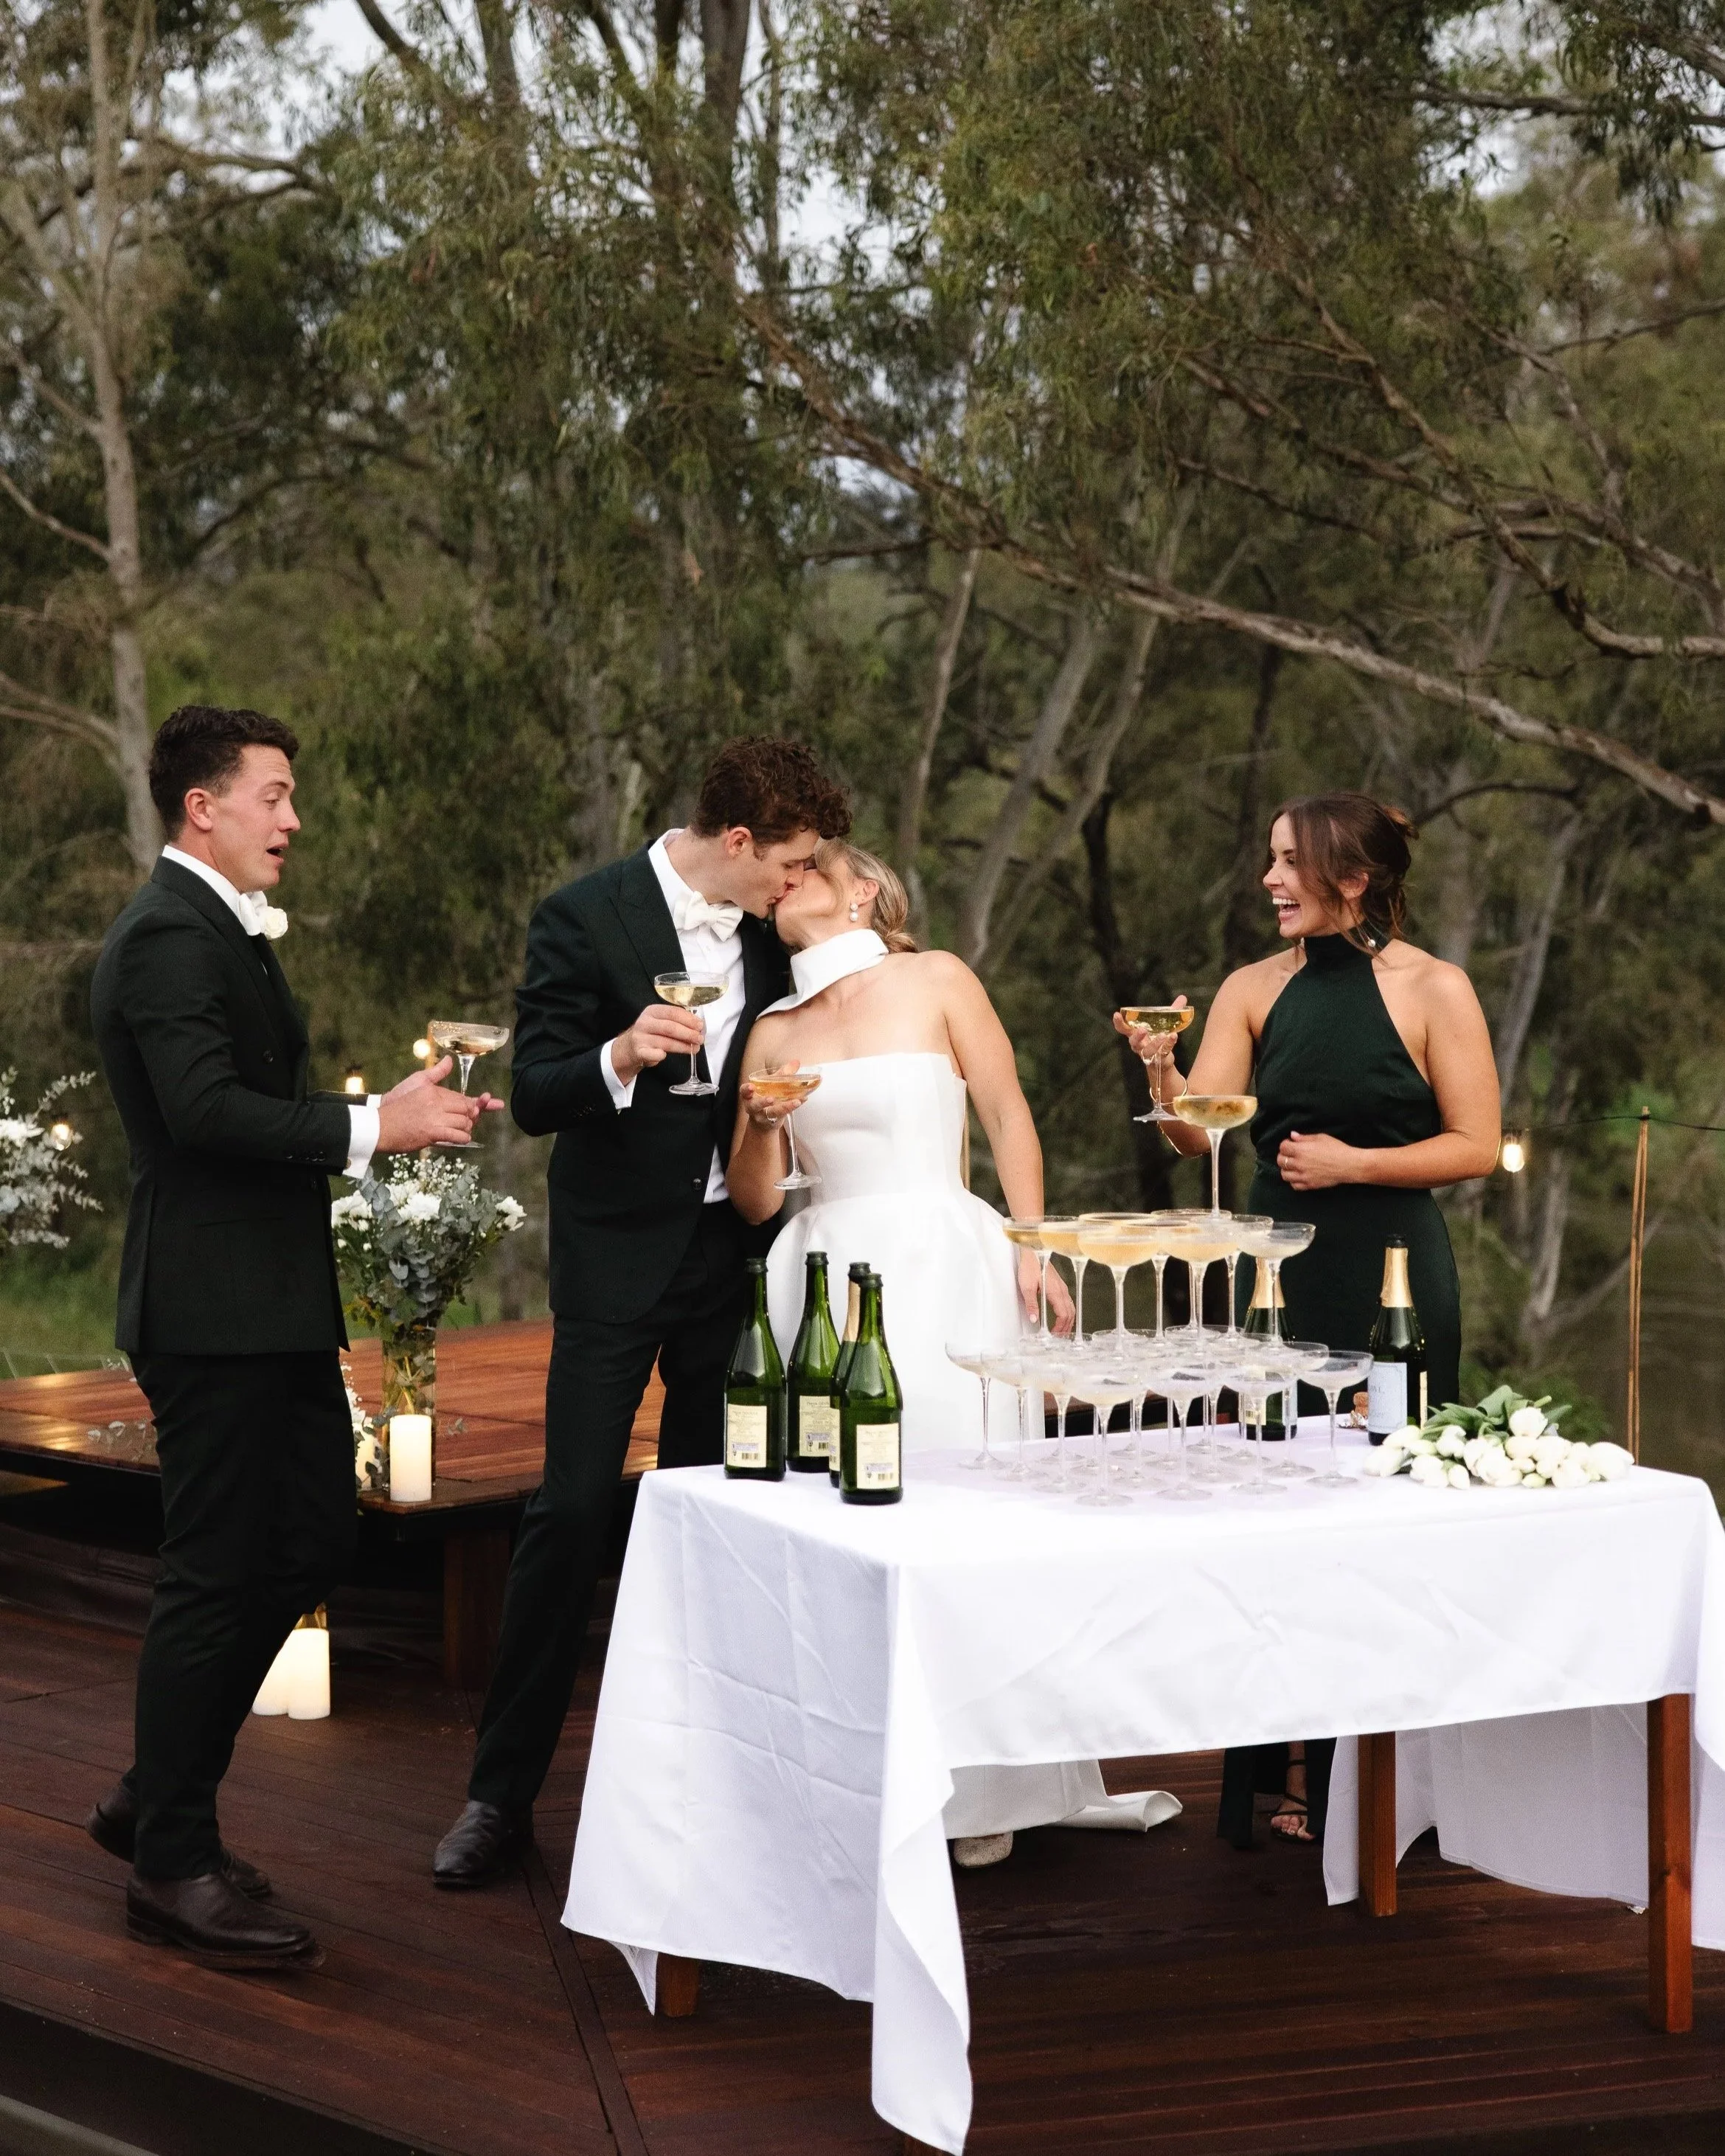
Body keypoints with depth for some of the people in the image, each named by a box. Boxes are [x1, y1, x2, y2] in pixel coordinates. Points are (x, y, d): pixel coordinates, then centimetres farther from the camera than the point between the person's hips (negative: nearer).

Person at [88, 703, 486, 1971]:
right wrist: (368, 1128, -23)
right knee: (217, 1576, -4)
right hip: (216, 1308, -11)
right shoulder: (171, 938, -15)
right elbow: (208, 1110, -26)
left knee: (312, 1545, 15)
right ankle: (173, 1863, 8)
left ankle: (158, 1797, 26)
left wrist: (386, 1115, 10)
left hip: (271, 1302, 11)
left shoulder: (222, 930, 19)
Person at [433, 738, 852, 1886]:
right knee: (574, 1509, -7)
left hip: (731, 1251, 5)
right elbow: (535, 1099, -17)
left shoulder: (768, 930, 4)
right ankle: (504, 1790, 0)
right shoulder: (586, 918, -13)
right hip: (618, 1257, -5)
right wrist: (619, 1057, -33)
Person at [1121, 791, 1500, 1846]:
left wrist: (1353, 1163, -13)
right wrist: (1161, 1069, -20)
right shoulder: (1255, 990, 7)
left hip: (1390, 1276, -4)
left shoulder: (1434, 990, -4)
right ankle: (1287, 1774, 12)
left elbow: (1477, 1145, -5)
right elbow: (1205, 1129, -1)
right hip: (1278, 1271, 4)